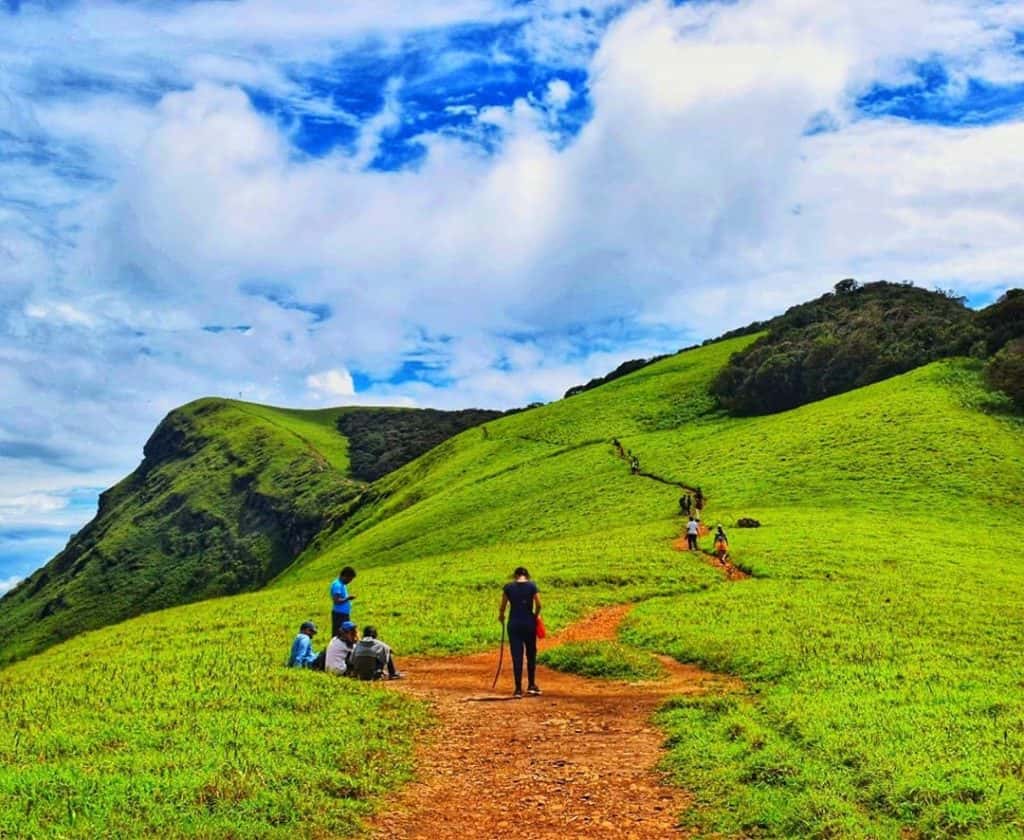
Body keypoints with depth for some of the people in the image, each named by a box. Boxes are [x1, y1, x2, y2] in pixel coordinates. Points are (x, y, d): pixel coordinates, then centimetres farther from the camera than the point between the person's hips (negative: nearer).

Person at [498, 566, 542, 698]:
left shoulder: (508, 587, 0)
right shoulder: (532, 586, -1)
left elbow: (503, 606, 1)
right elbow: (538, 605, -8)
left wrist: (501, 616, 22)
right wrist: (535, 616, 11)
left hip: (514, 624, 0)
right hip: (529, 623, 0)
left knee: (517, 656, 2)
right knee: (531, 654, 16)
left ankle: (518, 689, 2)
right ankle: (531, 685, 21)